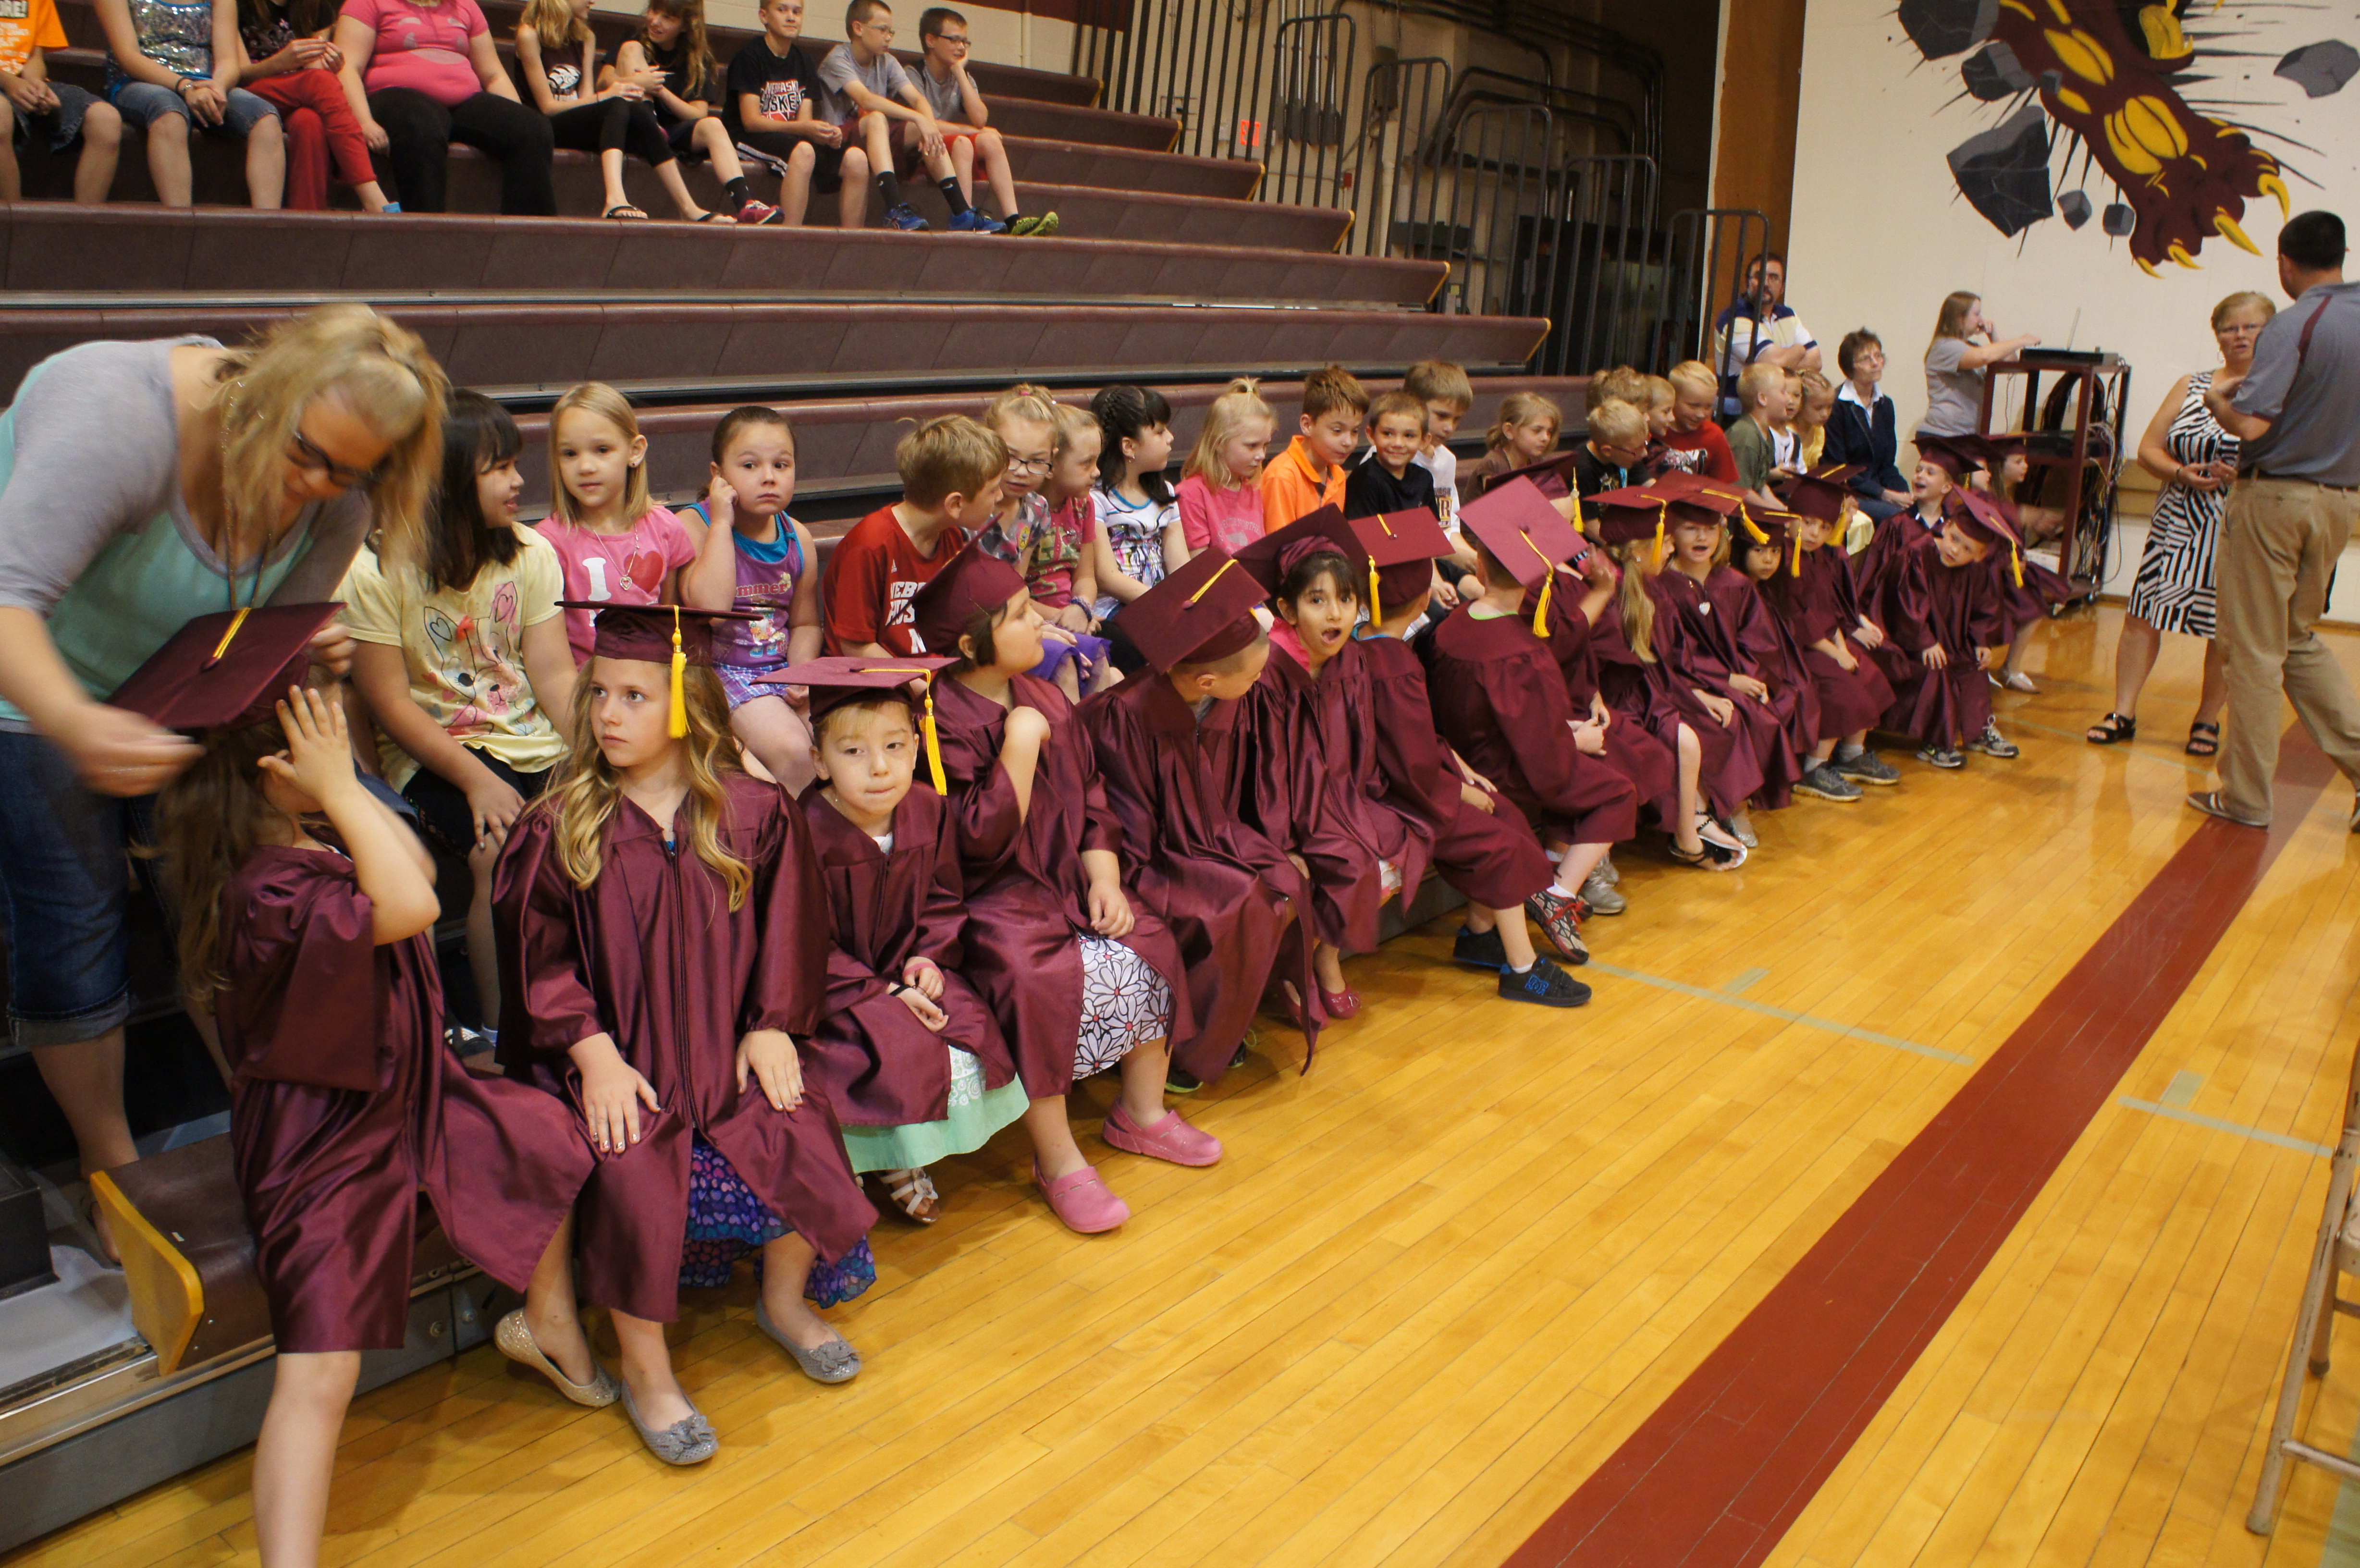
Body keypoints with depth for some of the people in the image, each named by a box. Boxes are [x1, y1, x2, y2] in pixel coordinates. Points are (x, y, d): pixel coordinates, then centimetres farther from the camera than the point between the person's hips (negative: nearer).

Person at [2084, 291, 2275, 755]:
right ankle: (2123, 713, 5)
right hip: (2180, 521, 3)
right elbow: (2149, 449, 8)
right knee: (2142, 615, -2)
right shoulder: (2191, 387, 12)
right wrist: (2181, 473, -11)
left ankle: (2208, 720, 19)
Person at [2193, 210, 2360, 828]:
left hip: (2276, 496, -7)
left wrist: (2218, 396, -2)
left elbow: (2250, 424, -23)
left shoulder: (2295, 324, -15)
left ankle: (2245, 795, 8)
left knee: (2254, 649, 2)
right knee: (2300, 639, 20)